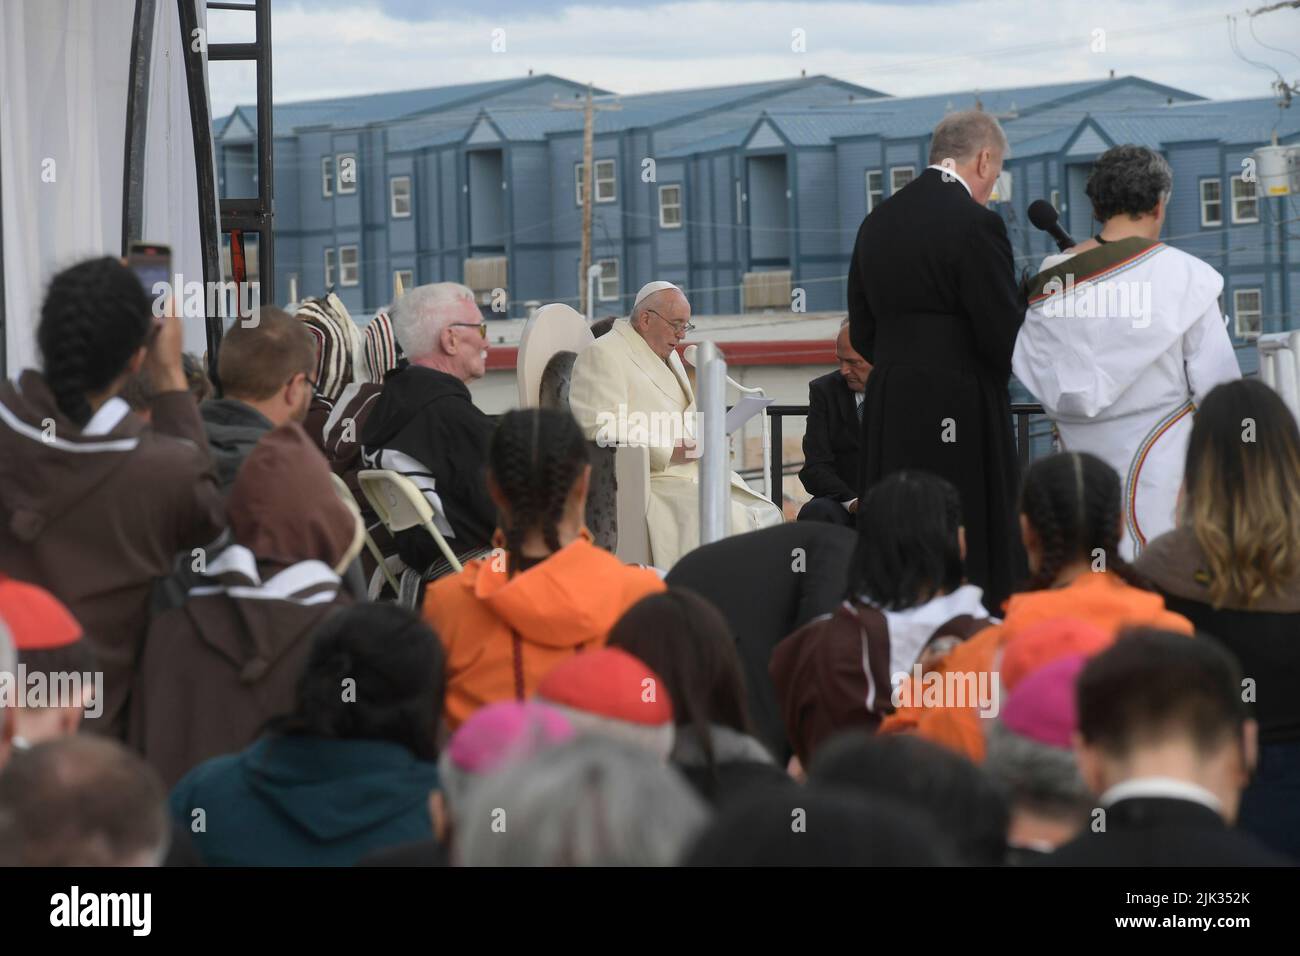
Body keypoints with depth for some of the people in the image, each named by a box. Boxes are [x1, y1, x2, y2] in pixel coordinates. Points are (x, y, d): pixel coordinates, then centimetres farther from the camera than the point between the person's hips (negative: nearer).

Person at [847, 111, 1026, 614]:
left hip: (887, 410, 7)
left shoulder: (878, 221, 9)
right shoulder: (976, 223, -12)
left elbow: (863, 332, 13)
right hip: (961, 411, -7)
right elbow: (1004, 336, -13)